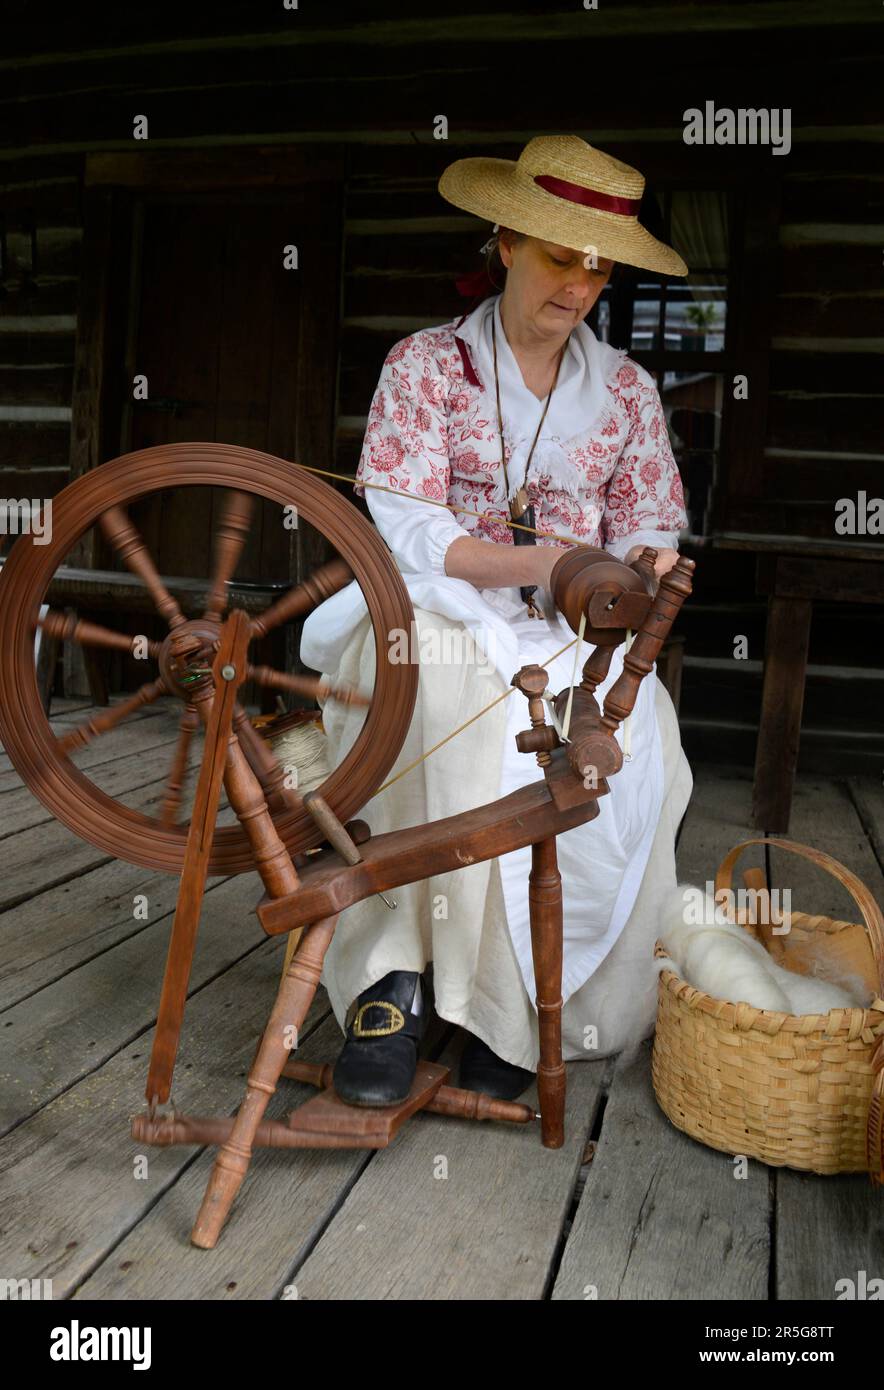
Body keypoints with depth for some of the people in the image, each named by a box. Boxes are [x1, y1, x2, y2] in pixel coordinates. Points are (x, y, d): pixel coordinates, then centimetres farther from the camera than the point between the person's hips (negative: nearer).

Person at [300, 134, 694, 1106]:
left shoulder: (626, 389, 14)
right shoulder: (425, 364, 3)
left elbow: (646, 534, 12)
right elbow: (403, 534, -8)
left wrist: (643, 572, -15)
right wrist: (557, 561, -21)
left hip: (571, 634, 3)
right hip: (439, 621, -3)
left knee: (629, 744, -29)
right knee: (467, 725, -37)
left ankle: (514, 1001, -15)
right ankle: (396, 980, -27)